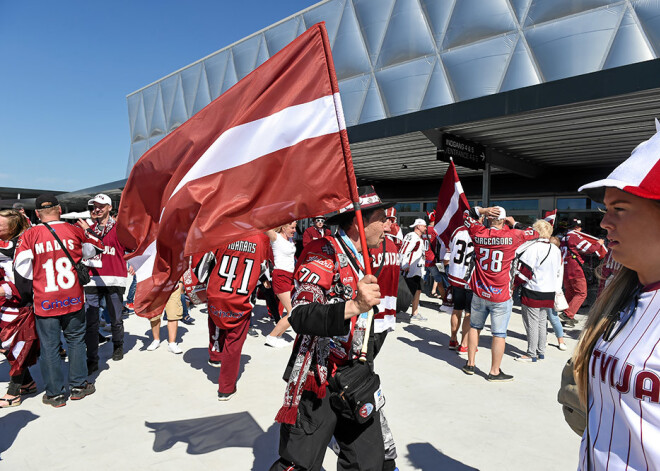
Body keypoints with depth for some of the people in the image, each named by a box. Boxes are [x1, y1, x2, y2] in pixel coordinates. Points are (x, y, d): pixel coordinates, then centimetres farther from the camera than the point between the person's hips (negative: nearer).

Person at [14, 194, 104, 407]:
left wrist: (27, 297, 9)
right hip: (73, 300, 1)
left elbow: (21, 270, -4)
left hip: (45, 302, -1)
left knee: (49, 347, 10)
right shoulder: (75, 231, -4)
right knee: (76, 341, 16)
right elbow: (97, 248, 13)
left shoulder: (28, 236, -6)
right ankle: (79, 385, 24)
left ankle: (55, 393, 19)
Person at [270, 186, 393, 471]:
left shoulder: (360, 260, 11)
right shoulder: (323, 253, -16)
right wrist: (354, 306, -39)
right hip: (318, 384, -8)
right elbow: (300, 315, -28)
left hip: (354, 382, 8)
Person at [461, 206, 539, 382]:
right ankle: (494, 372, 16)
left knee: (474, 327, 18)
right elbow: (535, 233, 5)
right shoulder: (512, 235, -12)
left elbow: (467, 214, 12)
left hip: (479, 294, 4)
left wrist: (483, 210, -2)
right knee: (499, 334, 7)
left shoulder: (478, 232, -4)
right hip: (501, 297, -3)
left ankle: (470, 364, 29)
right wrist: (515, 225, 10)